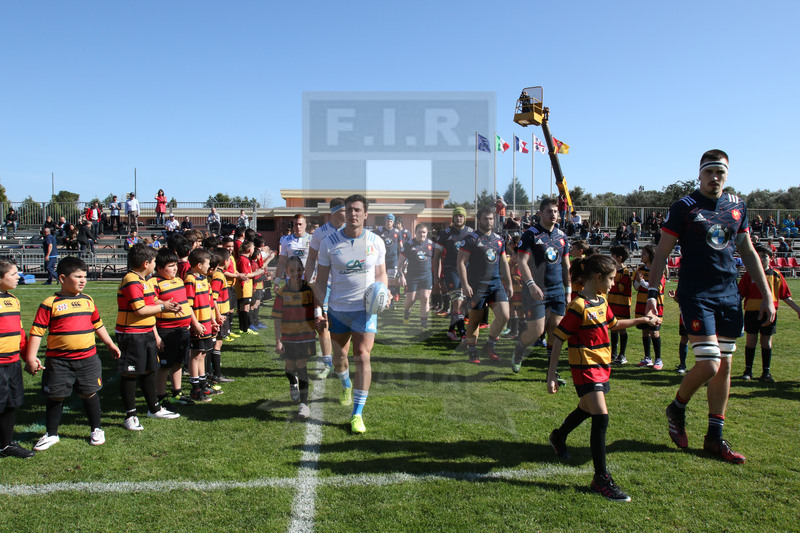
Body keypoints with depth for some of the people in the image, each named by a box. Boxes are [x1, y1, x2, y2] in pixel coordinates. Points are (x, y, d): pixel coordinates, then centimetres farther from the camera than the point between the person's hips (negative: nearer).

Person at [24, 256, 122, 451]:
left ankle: (96, 429, 26)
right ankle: (51, 434, 26)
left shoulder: (88, 301, 8)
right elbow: (37, 331, -7)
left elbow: (98, 325, 21)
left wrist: (110, 344, 26)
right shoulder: (50, 303, -7)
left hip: (87, 358, 3)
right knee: (56, 397, 9)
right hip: (59, 360, -3)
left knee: (89, 393, 10)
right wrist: (30, 358, -12)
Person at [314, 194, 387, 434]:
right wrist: (318, 309, -5)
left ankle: (357, 414, -2)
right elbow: (320, 281, 1)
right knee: (339, 357, 15)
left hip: (365, 309, -1)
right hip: (337, 309, 1)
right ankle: (347, 387, 49)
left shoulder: (376, 242, -2)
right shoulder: (329, 243, -4)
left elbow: (381, 274, 10)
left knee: (362, 357, -11)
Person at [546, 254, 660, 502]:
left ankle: (558, 437, 50)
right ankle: (601, 478, -5)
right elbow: (558, 340, -18)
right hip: (585, 368, -9)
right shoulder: (578, 307, -19)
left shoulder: (602, 301, 8)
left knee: (586, 409, 24)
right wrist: (551, 375, -20)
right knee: (601, 418, -13)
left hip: (602, 365, 9)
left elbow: (613, 324, 28)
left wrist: (642, 320, 24)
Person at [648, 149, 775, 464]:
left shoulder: (737, 207, 12)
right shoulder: (684, 207, -3)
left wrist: (767, 296, 14)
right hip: (696, 294, -5)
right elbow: (662, 252, -3)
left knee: (724, 366, 7)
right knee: (708, 365, -13)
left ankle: (715, 438, 19)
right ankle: (677, 409, 16)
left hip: (729, 295, 6)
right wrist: (652, 292, -11)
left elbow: (748, 252, 17)